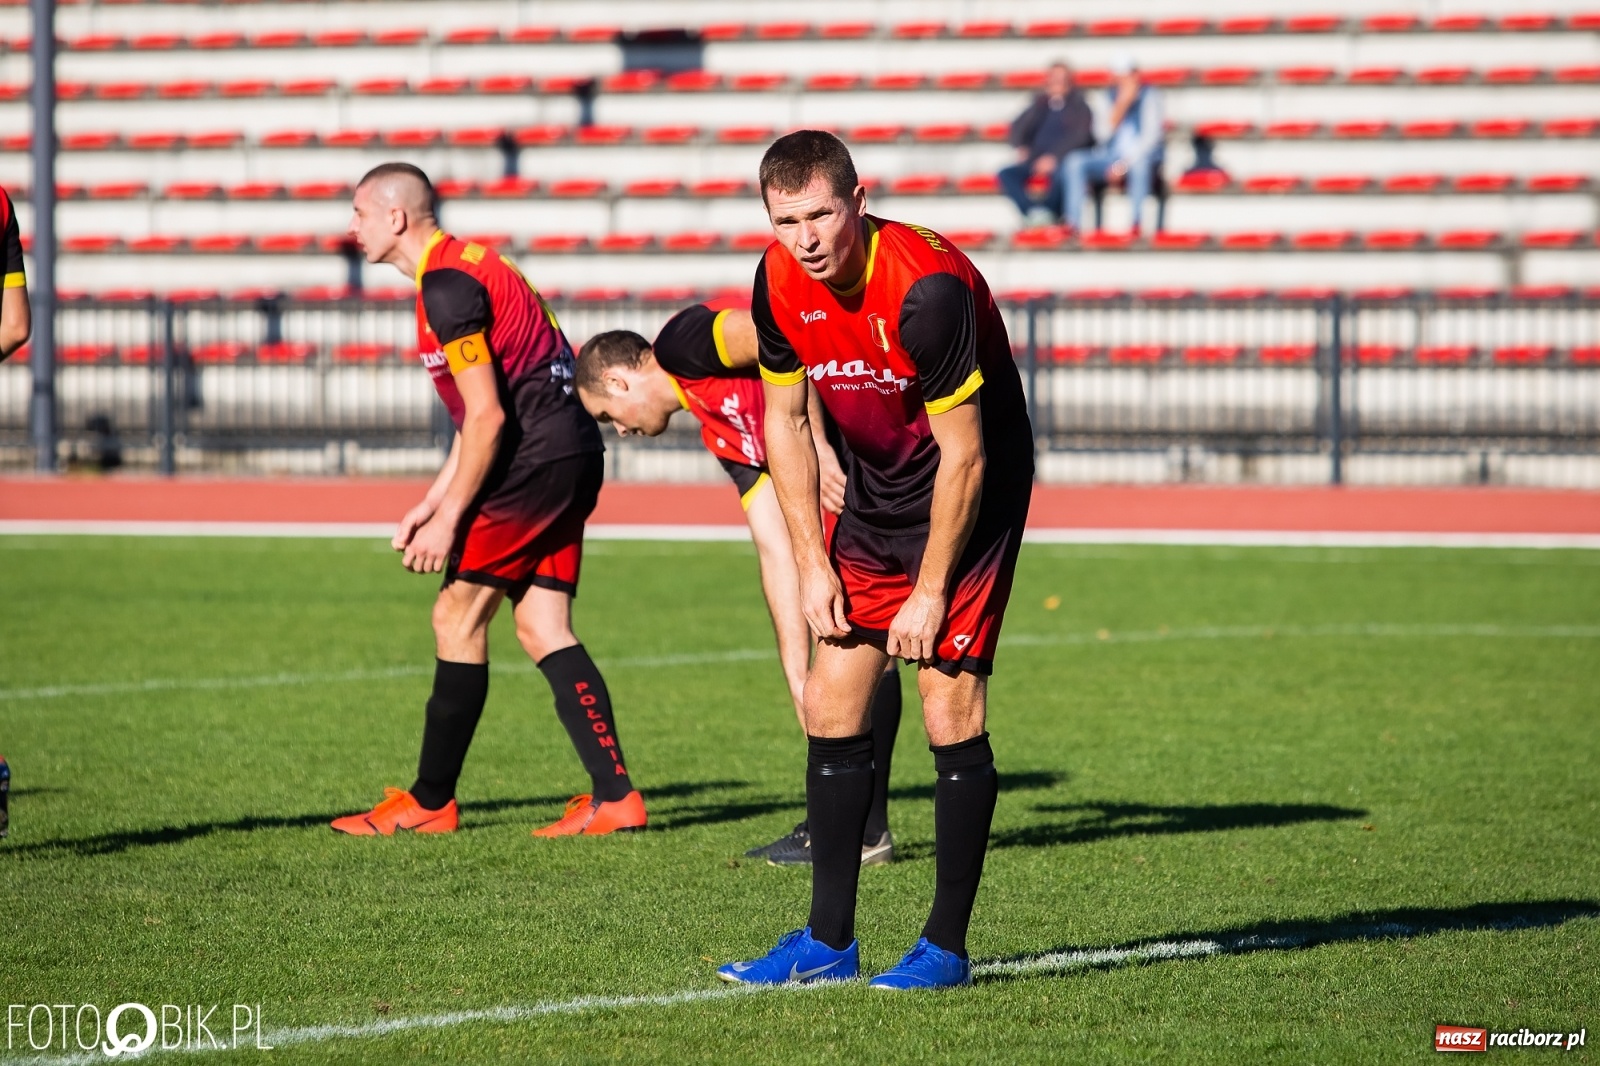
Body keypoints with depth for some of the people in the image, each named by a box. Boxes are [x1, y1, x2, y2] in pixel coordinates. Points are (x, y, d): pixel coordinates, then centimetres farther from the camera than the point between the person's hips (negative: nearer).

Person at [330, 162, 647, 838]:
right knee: (541, 625, 7)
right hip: (571, 450, 10)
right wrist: (432, 501, 20)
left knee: (458, 615, -1)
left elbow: (487, 416, -18)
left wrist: (448, 520, -13)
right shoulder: (464, 268, 18)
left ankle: (430, 802, 5)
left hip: (536, 457, -10)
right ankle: (615, 796, 0)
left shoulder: (447, 286, -14)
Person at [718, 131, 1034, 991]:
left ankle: (946, 945, -1)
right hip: (873, 493, 7)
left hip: (968, 498, -7)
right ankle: (828, 941, 11)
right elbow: (784, 418, 6)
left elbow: (964, 456, -23)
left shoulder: (927, 288, -29)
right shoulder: (781, 282, -9)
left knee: (949, 710, -10)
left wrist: (930, 593, -18)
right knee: (830, 704, 3)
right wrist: (811, 559, 2)